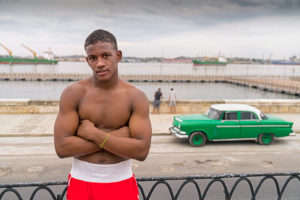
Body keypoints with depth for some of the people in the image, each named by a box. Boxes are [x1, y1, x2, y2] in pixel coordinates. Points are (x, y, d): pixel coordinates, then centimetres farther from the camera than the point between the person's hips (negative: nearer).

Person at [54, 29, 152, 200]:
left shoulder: (136, 97, -8)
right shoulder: (72, 93, -7)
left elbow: (142, 151, -16)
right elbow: (62, 148, -15)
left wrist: (93, 133, -18)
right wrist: (118, 135, -17)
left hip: (121, 184, 0)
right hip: (82, 183, 0)